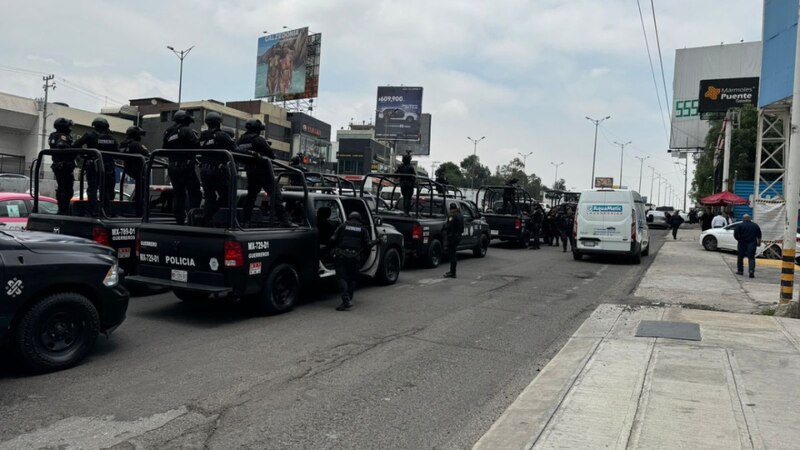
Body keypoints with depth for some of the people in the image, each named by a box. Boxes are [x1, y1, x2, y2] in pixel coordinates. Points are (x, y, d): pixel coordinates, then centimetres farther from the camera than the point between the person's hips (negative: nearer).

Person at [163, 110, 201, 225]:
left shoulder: (168, 133, 17)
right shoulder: (187, 131, -5)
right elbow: (197, 145, -14)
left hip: (172, 167, 7)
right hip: (185, 167, -7)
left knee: (179, 195, 12)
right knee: (194, 194, -3)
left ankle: (179, 220, 12)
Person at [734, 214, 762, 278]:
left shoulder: (740, 225, -2)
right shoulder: (755, 226, 9)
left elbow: (735, 234, -9)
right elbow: (759, 236, 16)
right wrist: (759, 242, 27)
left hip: (742, 244, -2)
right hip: (752, 244, 2)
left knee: (740, 257, 12)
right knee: (751, 258, -1)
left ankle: (740, 270, 19)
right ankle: (751, 271, -18)